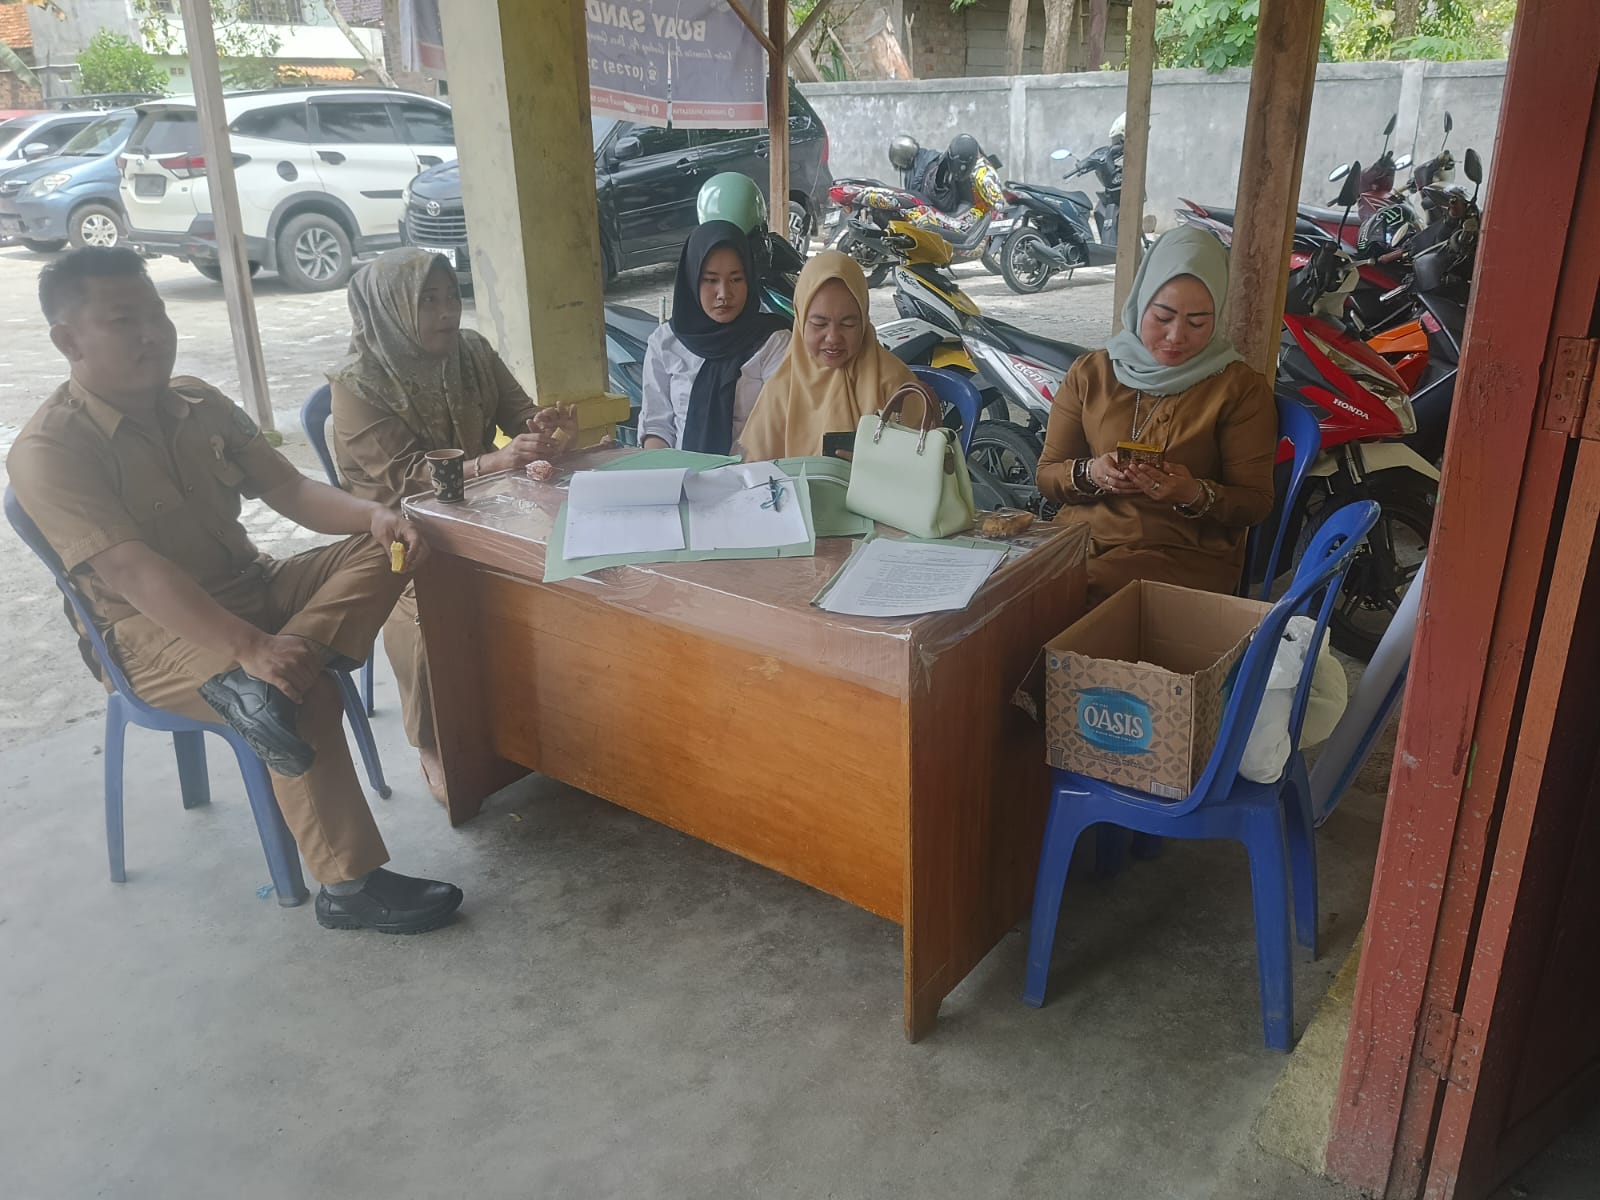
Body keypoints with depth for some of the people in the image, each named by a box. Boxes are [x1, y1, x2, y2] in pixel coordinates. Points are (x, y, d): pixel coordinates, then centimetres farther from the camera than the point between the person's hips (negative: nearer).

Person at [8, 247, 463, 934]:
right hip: (153, 633, -7)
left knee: (380, 549, -12)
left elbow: (290, 489, 5)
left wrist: (372, 515, -18)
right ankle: (350, 887, -21)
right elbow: (133, 570, -26)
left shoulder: (200, 405, 7)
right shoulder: (48, 451, -15)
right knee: (304, 692, -32)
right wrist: (251, 647, -39)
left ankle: (256, 690, -33)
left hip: (251, 588, 8)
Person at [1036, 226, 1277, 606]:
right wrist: (1091, 474, -11)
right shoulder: (1089, 373, 10)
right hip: (1083, 537, 3)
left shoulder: (1242, 388, 2)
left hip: (1186, 556, -3)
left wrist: (1195, 495, -19)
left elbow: (1256, 503, 2)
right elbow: (1047, 475, 12)